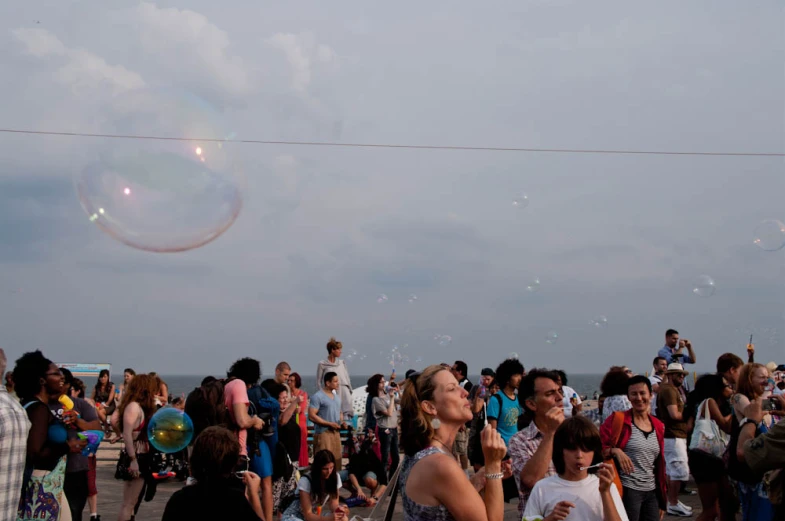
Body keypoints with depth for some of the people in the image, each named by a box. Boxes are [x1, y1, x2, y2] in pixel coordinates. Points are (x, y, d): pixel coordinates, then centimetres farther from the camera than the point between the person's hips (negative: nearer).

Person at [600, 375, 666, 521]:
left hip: (652, 492, 6)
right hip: (628, 491, -6)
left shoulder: (658, 426, 12)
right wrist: (615, 451, -27)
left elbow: (659, 464, 18)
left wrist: (661, 499, 19)